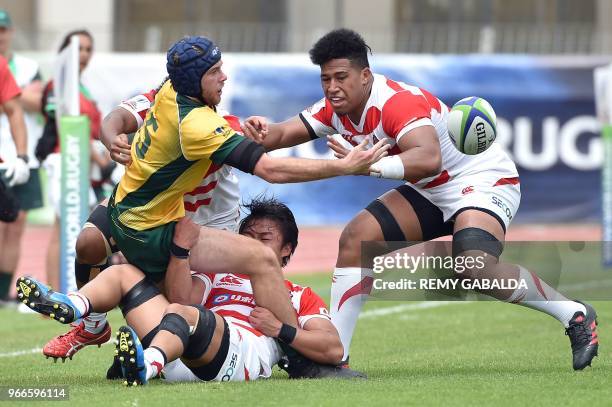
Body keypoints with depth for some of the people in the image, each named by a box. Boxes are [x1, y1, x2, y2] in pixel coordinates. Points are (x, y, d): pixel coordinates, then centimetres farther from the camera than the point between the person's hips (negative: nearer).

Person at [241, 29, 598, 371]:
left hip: (484, 179, -9)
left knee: (475, 265, -31)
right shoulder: (337, 110, -3)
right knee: (356, 238, -4)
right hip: (432, 193, 9)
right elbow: (285, 133, -9)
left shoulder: (397, 102, -29)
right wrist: (262, 133, -33)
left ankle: (575, 316, -14)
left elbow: (429, 159, -45)